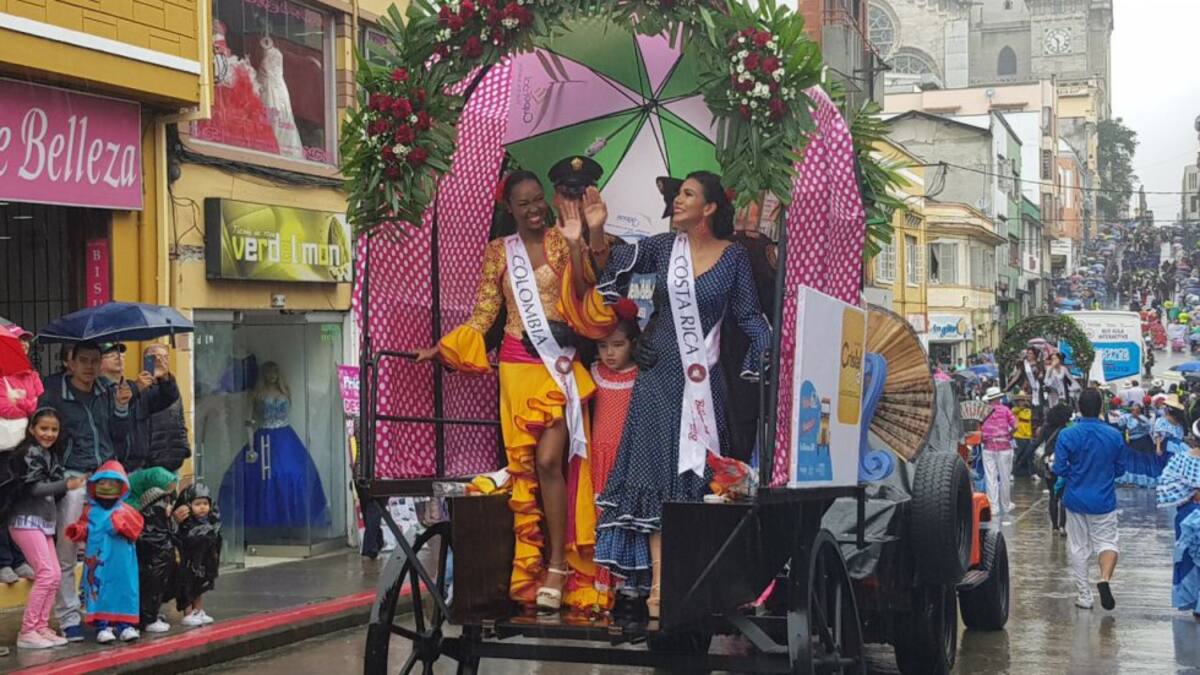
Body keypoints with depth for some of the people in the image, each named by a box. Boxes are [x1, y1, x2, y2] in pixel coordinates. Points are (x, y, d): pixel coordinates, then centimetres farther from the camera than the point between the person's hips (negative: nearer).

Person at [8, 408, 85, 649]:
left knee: (55, 575, 6)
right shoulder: (30, 452, -10)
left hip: (44, 521, 9)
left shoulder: (52, 455, 16)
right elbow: (33, 487, -19)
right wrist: (65, 485, -21)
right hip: (26, 520, -9)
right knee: (46, 573, -14)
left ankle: (42, 627, 11)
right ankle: (27, 632, -11)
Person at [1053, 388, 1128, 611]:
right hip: (1104, 500, 0)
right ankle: (1105, 578, -20)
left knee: (1078, 548, 11)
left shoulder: (1067, 435, -12)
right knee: (1107, 541, 8)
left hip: (1076, 499, 0)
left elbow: (1060, 468, -12)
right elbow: (1120, 469, 3)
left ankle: (1084, 596, 13)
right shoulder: (1114, 435, -5)